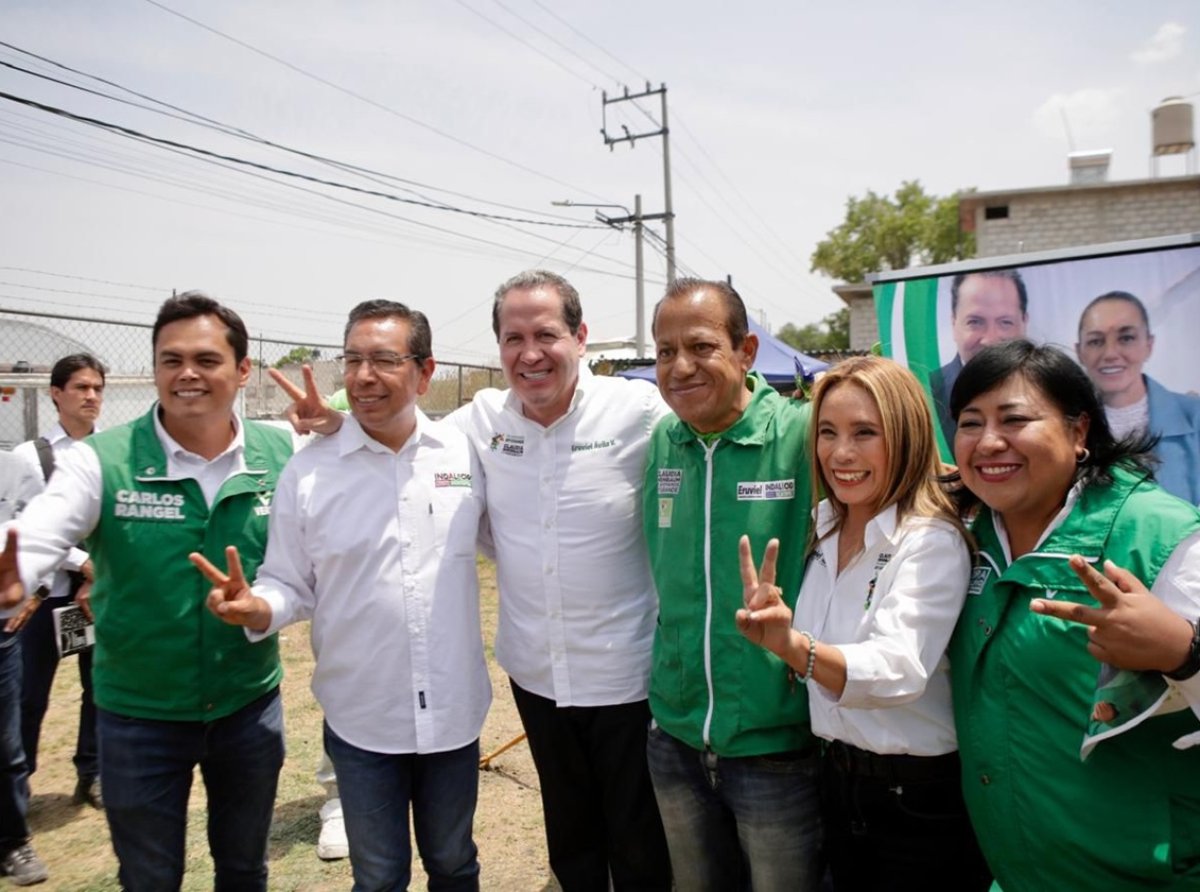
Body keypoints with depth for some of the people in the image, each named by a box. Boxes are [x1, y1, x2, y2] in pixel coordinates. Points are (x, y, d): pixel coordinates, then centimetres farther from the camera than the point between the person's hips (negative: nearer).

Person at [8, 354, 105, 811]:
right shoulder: (31, 455, -5)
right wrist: (86, 564, -15)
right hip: (48, 591, -2)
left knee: (100, 687, 12)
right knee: (30, 695, 8)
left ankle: (92, 776, 29)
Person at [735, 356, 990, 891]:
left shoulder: (933, 541, -20)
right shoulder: (825, 525, 1)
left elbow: (899, 670, -34)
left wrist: (794, 646, -50)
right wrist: (779, 638, -8)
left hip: (919, 798, -6)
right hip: (838, 780, 6)